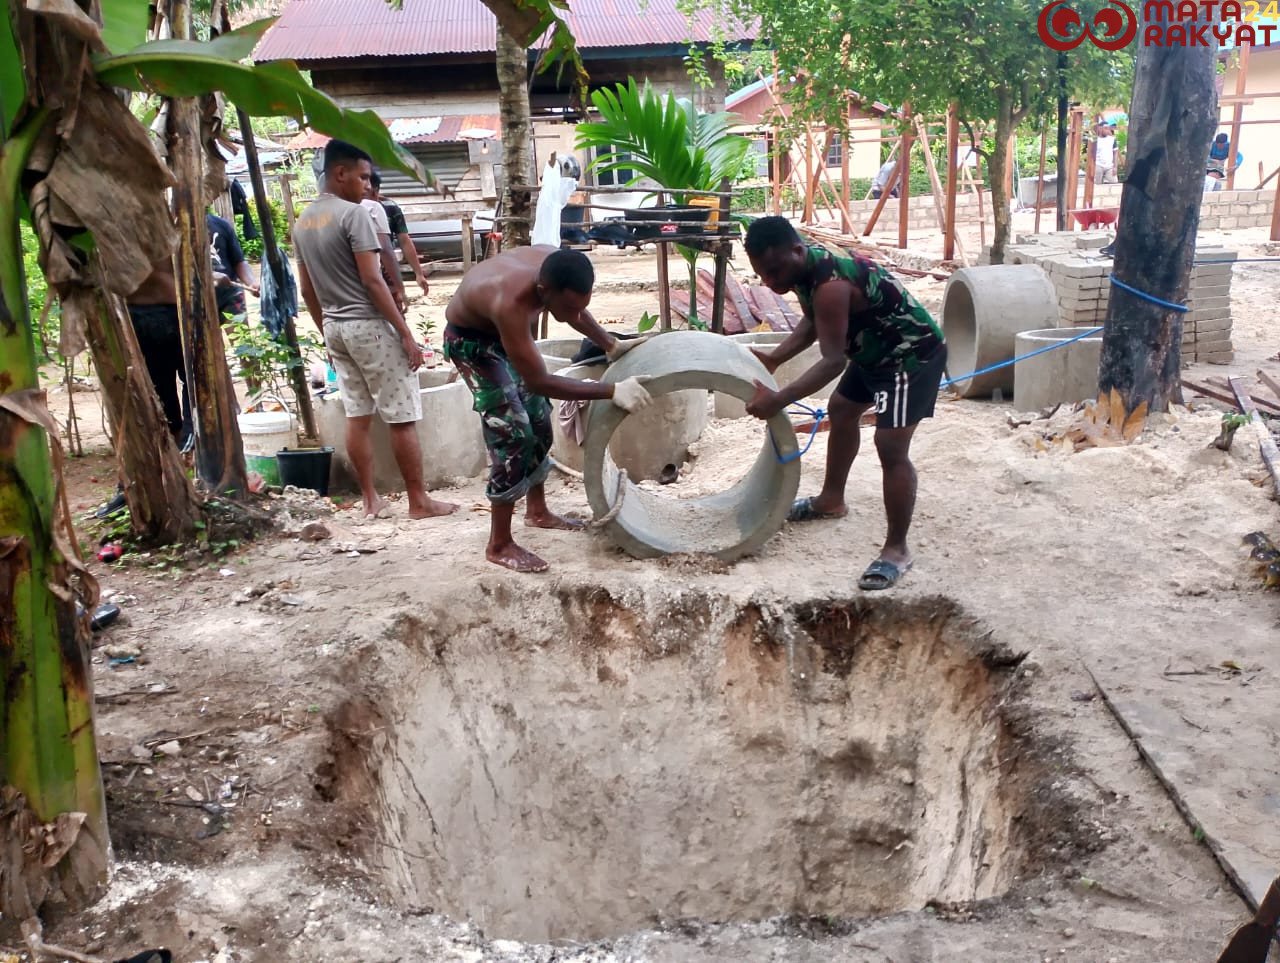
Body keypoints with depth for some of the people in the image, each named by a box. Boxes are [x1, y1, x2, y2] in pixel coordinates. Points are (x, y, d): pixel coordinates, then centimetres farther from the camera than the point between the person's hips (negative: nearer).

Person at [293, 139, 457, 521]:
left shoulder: (302, 222, 11)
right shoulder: (354, 214, -14)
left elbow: (307, 290, 15)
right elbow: (372, 280, -19)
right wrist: (405, 332, -16)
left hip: (335, 326, 8)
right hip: (369, 325, -8)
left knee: (356, 415, 11)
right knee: (401, 417, -2)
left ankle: (370, 499, 17)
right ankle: (419, 501, 2)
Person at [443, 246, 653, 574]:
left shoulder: (555, 263, -24)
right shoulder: (511, 303, -44)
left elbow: (573, 309, 1)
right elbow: (539, 381, -37)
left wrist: (611, 345, -2)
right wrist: (612, 391, -39)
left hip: (505, 331, 8)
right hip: (470, 338, -8)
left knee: (538, 420, 14)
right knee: (513, 432, -15)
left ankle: (537, 511, 33)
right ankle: (499, 545, -5)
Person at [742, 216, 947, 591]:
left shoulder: (830, 285, -34)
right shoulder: (804, 268, -4)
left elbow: (832, 360, -35)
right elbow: (812, 322, 12)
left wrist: (778, 400, -38)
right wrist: (774, 358, 1)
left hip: (914, 354, -11)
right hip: (875, 349, 11)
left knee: (890, 445, -17)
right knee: (841, 410, 24)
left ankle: (896, 549, -7)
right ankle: (832, 500, 43)